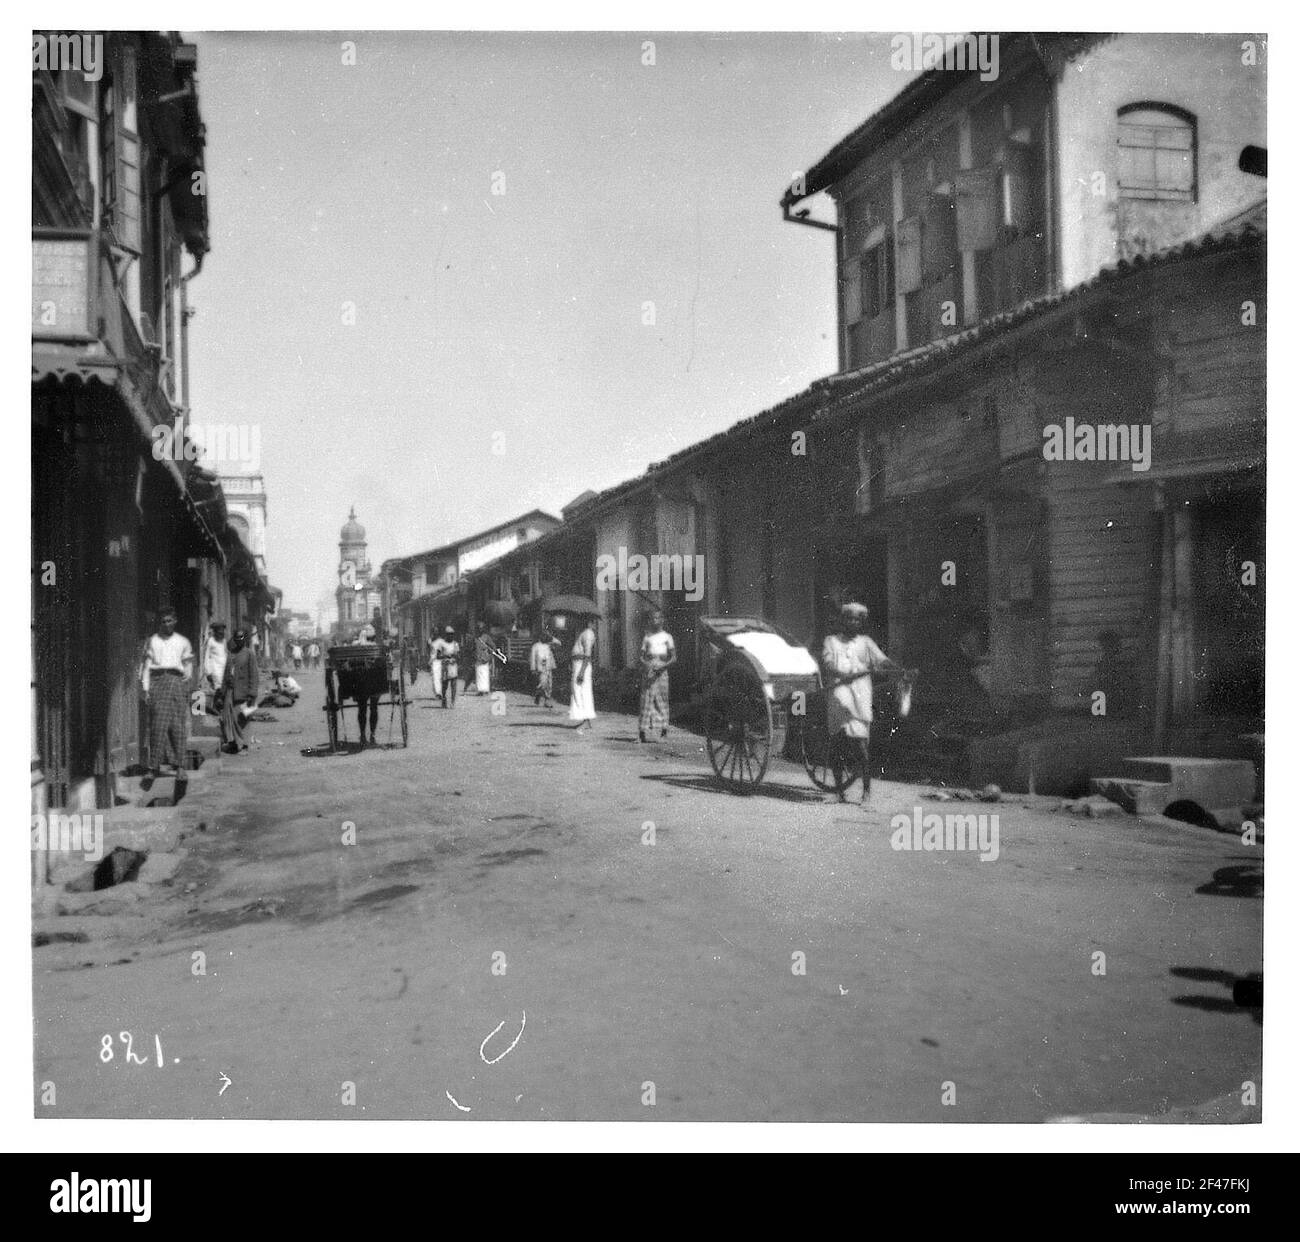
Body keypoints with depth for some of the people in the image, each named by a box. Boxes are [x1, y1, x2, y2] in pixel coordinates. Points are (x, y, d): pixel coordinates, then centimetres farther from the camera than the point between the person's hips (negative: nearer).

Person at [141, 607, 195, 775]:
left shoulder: (183, 641, 17)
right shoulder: (152, 641, 14)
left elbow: (188, 664, 18)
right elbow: (146, 665, 10)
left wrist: (188, 675, -1)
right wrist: (146, 688, 2)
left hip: (177, 681, 1)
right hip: (158, 681, -1)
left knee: (178, 724, -5)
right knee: (158, 723, -11)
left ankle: (177, 762, 1)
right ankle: (158, 762, -12)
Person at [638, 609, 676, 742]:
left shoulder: (667, 637, 8)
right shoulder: (647, 637, 13)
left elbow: (674, 658, 2)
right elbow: (642, 656, 10)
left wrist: (662, 667, -13)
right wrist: (645, 664, -11)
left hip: (661, 672, -1)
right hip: (648, 672, 1)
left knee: (662, 701, -4)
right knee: (646, 700, -5)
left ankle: (663, 731, -3)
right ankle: (644, 732, -9)